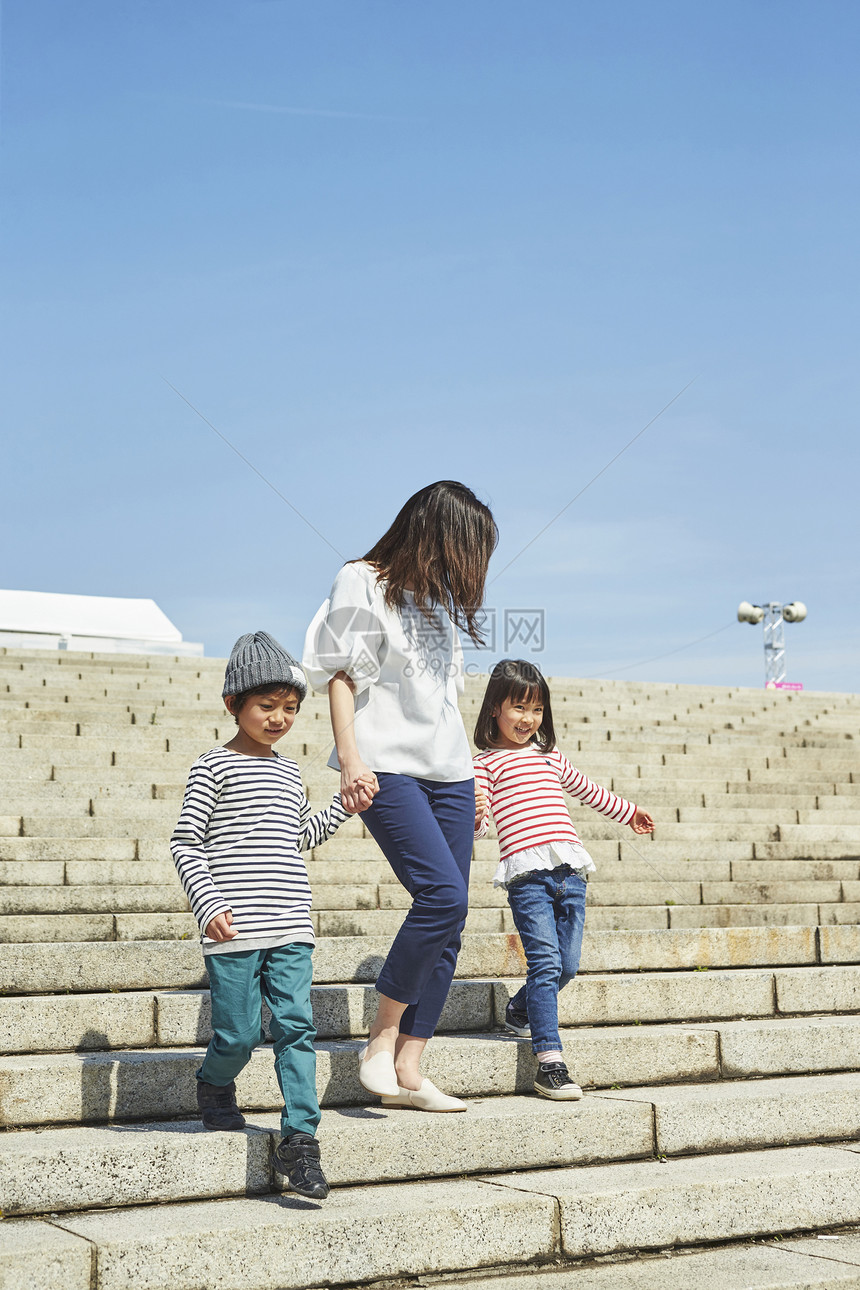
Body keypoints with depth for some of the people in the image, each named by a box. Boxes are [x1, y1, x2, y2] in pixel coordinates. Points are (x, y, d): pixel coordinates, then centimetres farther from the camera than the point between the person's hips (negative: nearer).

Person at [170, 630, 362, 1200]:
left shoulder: (289, 770, 16)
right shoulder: (214, 766, -2)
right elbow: (185, 842, -5)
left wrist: (342, 808, 17)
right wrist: (209, 904, -15)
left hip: (291, 928, 5)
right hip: (235, 930, -5)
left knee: (296, 1025, -4)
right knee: (239, 1034, 0)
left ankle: (300, 1138, -1)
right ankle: (215, 1088, 32)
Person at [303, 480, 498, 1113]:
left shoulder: (438, 597, 21)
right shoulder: (363, 582, 0)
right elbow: (340, 674, -5)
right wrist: (350, 759, -15)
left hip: (449, 770, 8)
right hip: (388, 768, -8)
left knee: (447, 918, 0)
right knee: (443, 894, -22)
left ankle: (408, 1071, 3)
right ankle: (381, 1038, -7)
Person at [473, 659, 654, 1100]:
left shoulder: (550, 756, 24)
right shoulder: (486, 762, 7)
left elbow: (588, 790, 42)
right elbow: (476, 823, -2)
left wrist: (628, 811, 54)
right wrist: (476, 814, -26)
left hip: (569, 871, 6)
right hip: (526, 873, -6)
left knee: (566, 965, 4)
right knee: (545, 962, -14)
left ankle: (519, 1010, 33)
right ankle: (549, 1062, -12)